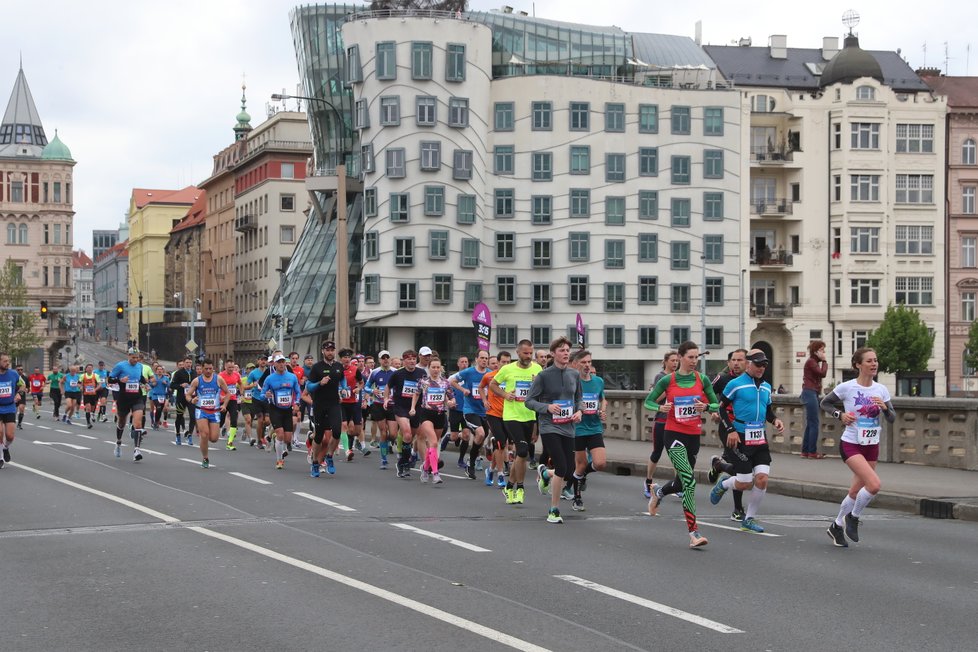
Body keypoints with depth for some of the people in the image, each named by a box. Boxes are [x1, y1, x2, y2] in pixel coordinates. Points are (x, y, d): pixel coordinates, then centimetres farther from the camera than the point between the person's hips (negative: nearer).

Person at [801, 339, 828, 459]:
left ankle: (805, 451, 13)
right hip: (810, 393, -10)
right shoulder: (811, 362, -10)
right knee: (814, 424, -10)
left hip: (812, 394, 10)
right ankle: (812, 452, -9)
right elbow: (822, 373, -18)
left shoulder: (814, 362, 20)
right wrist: (824, 361, -9)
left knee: (810, 424, 11)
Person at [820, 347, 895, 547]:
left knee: (856, 492, 12)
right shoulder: (846, 388, -10)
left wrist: (885, 407, -15)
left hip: (872, 446, 5)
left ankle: (836, 527, 33)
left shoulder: (881, 390, 2)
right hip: (851, 445, -5)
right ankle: (853, 518, 1)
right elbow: (824, 403, 4)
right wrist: (840, 414, -12)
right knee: (874, 484, -23)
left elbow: (892, 418, 5)